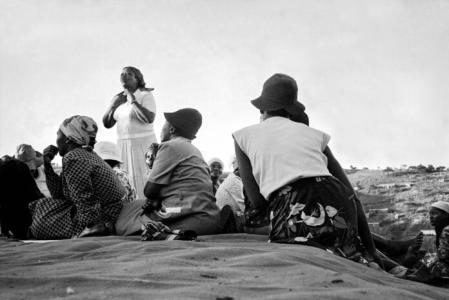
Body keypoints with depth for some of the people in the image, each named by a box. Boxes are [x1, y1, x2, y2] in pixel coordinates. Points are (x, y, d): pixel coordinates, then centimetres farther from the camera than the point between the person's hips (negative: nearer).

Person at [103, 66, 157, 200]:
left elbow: (149, 118, -21)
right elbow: (107, 124, 11)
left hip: (143, 145, -6)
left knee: (143, 182, -11)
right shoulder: (118, 98, 13)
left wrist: (133, 101, -15)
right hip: (123, 146, 6)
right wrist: (113, 104, -2)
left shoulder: (146, 96, -5)